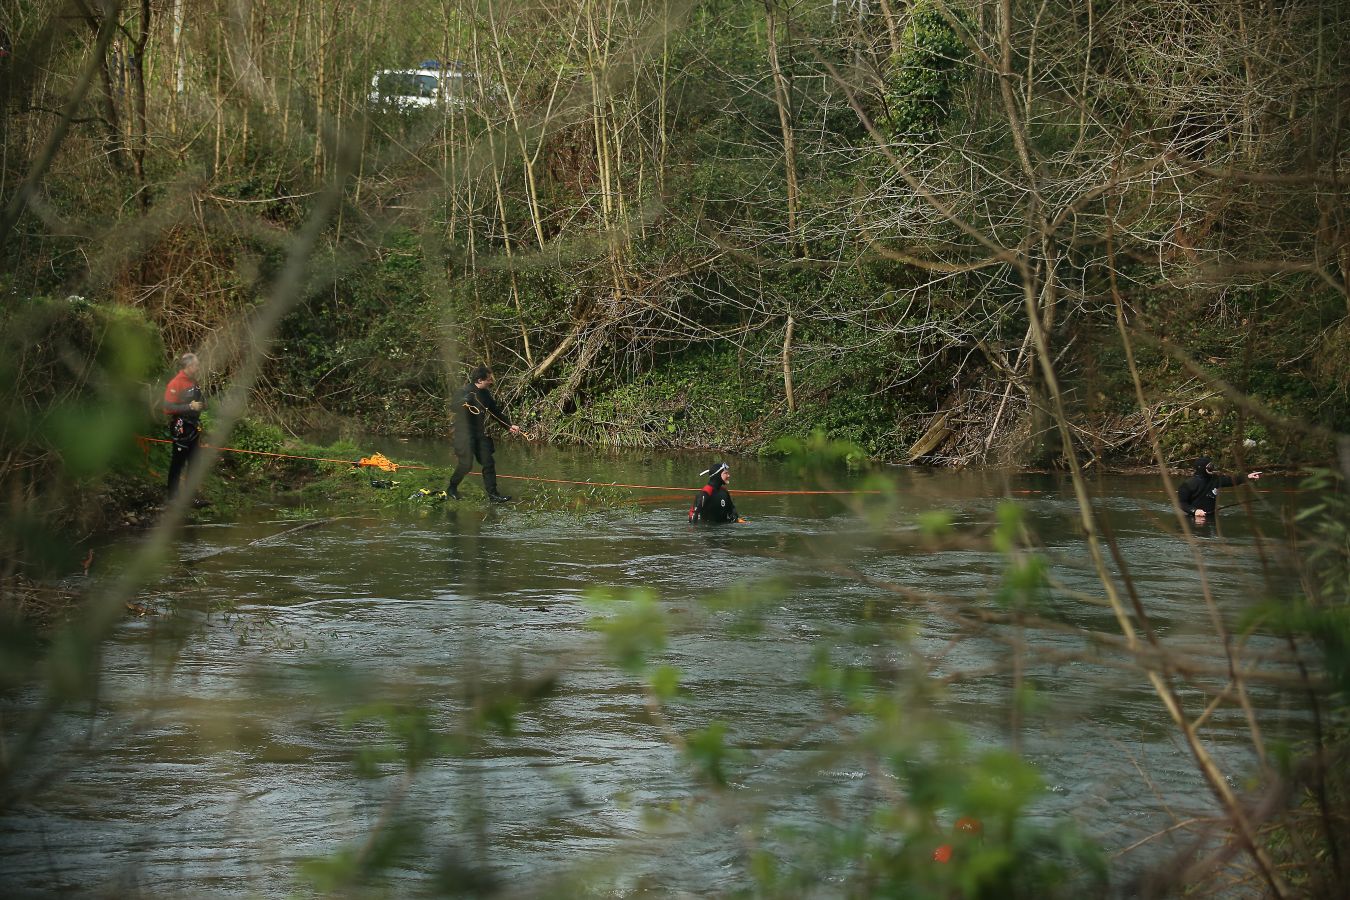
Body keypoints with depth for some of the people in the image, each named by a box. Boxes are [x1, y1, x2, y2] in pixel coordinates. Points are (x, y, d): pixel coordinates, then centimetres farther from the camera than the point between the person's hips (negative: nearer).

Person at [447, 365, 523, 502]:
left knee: (488, 464, 1)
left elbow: (496, 412, 18)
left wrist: (510, 425, 12)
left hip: (481, 434, 7)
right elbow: (455, 407, -24)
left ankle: (493, 494, 4)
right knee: (466, 464, -6)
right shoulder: (465, 391, -11)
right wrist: (465, 401, -43)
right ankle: (451, 488, 16)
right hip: (465, 435, -7)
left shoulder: (486, 393, 10)